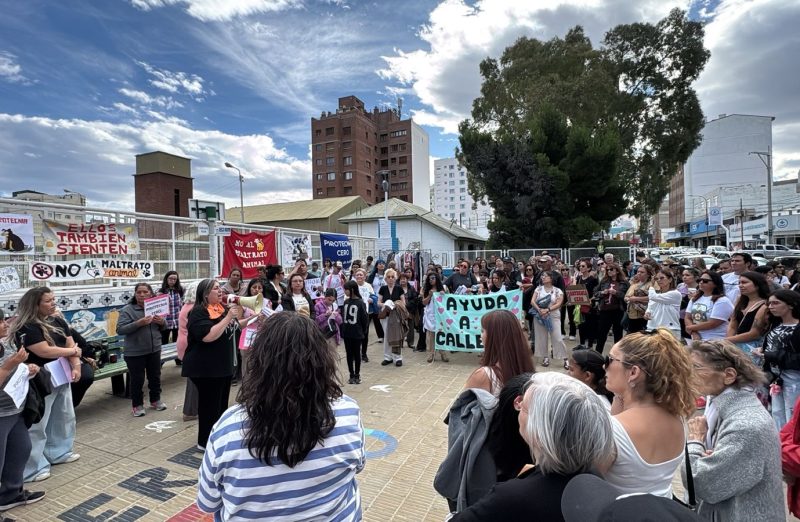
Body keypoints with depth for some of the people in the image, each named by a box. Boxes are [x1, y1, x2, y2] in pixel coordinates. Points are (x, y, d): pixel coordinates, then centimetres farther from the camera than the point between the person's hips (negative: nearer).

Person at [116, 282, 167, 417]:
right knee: (137, 380, 6)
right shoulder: (127, 310, -10)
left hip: (154, 350, 4)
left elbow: (164, 326, 12)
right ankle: (137, 405, 23)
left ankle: (155, 400, 33)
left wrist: (162, 321, -11)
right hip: (135, 352, -4)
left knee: (155, 376, 16)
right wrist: (138, 323, -30)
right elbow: (120, 330, -17)